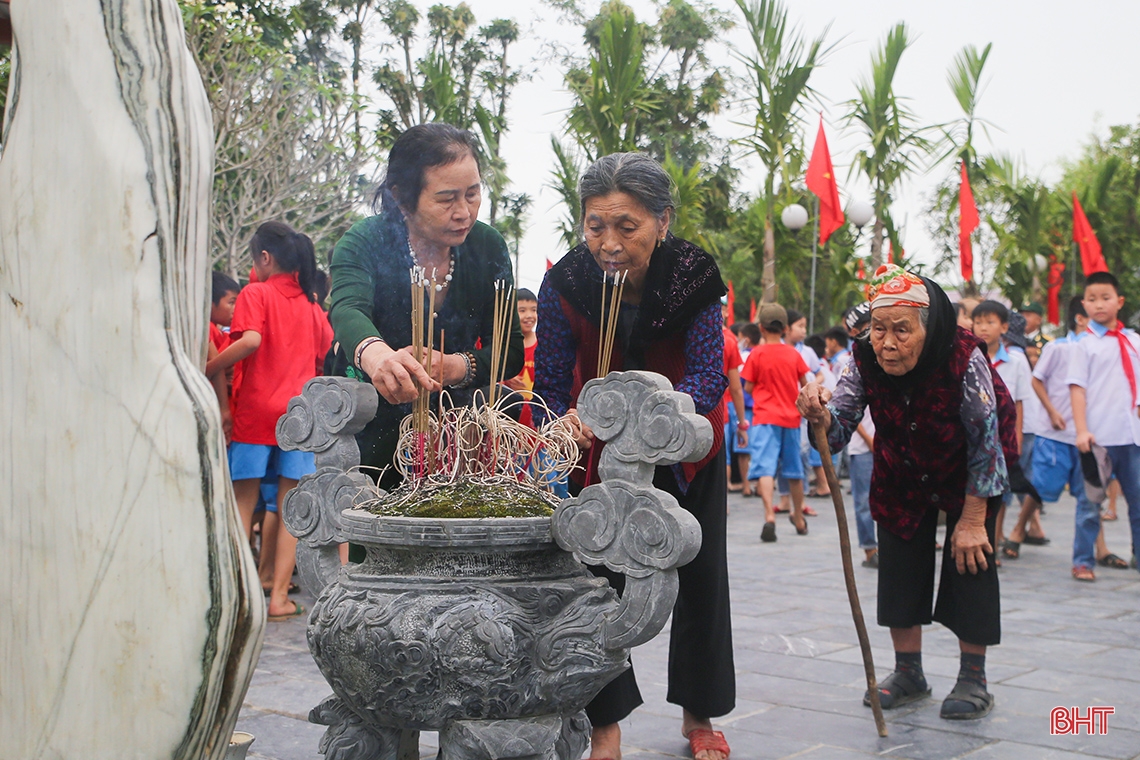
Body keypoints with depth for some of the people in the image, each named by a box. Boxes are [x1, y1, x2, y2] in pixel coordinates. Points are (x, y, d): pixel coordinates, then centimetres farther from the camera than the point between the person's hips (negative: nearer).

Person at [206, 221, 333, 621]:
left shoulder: (256, 294, -3)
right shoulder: (310, 303, 12)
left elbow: (251, 340, -19)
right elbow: (327, 354, 15)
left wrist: (205, 370, -12)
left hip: (255, 411, -3)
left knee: (244, 503, 6)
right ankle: (279, 596, 5)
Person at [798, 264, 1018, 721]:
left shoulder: (964, 359, -34)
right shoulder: (866, 361, -24)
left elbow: (985, 442, -24)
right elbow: (840, 428, -25)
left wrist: (972, 519, -19)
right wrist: (821, 414, -51)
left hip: (970, 473, -3)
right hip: (902, 473, 4)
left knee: (969, 558, -8)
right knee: (899, 562, 2)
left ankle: (973, 680, 7)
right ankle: (908, 674, 17)